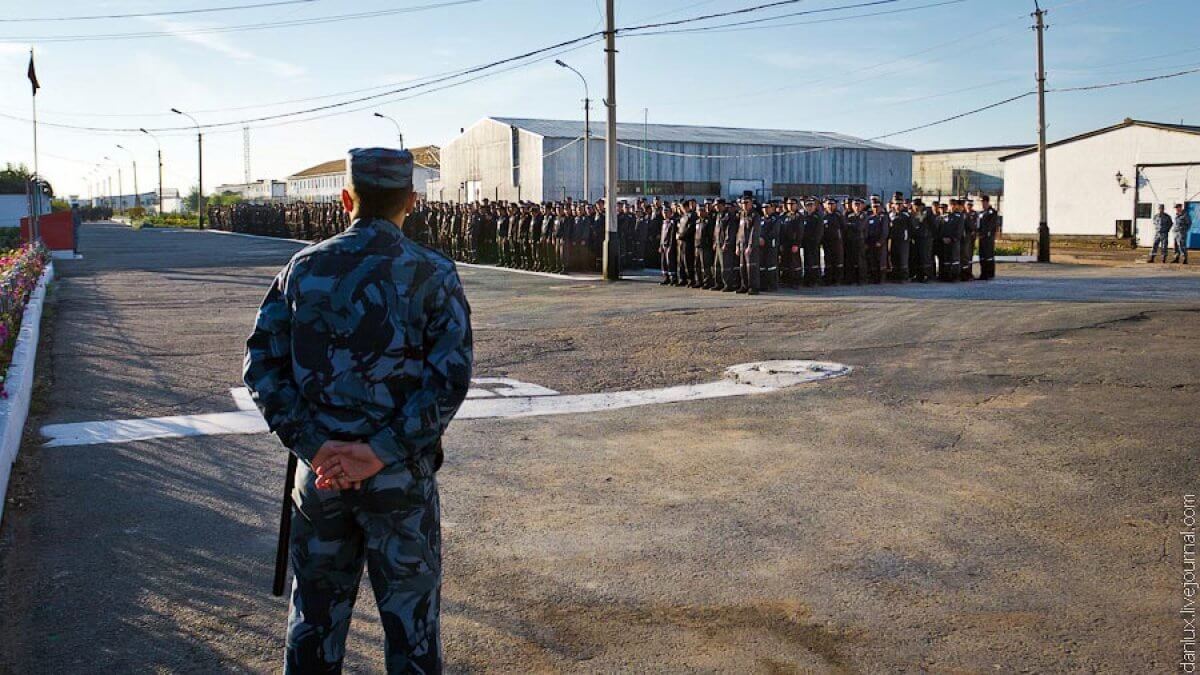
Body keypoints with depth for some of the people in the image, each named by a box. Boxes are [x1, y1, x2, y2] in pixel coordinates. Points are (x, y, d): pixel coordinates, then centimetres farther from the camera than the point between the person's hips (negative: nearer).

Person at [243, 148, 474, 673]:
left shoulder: (304, 267, 2)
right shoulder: (432, 274, -7)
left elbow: (261, 364, -3)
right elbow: (450, 376, -17)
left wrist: (314, 446, -9)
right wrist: (381, 451, -16)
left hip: (319, 470, 3)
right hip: (401, 475, -2)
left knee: (317, 610, 18)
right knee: (409, 613, 10)